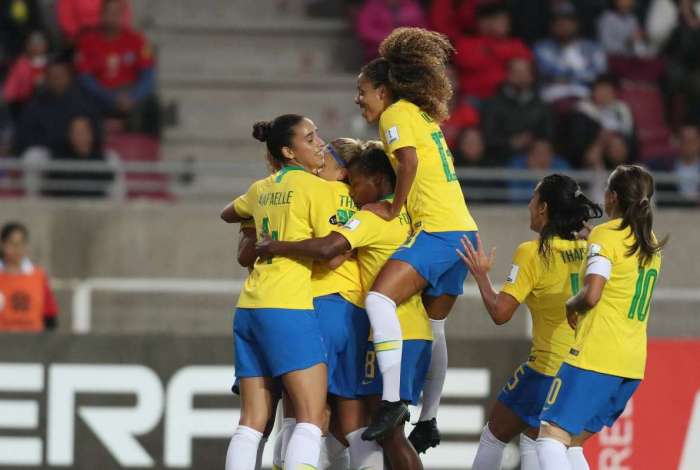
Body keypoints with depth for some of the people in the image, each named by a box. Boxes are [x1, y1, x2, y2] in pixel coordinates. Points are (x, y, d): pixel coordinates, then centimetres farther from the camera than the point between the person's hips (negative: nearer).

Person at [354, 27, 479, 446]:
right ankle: (428, 422, 25)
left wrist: (393, 209, -10)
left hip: (438, 230, -10)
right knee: (433, 328, 19)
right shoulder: (423, 114, 23)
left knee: (380, 298, -22)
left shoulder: (396, 113, -4)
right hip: (462, 228, 10)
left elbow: (409, 162, -19)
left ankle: (393, 401, -31)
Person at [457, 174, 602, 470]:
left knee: (494, 435, 15)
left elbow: (500, 313, -16)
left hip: (549, 369, -6)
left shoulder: (532, 253, -14)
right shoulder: (587, 251, 2)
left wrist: (481, 274, -3)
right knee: (532, 440, 21)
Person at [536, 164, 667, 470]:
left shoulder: (606, 235, -8)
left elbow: (591, 295, -20)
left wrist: (570, 306, 1)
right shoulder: (650, 242, 15)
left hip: (597, 356, -8)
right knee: (572, 442, 17)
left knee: (552, 436, -13)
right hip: (634, 362, 8)